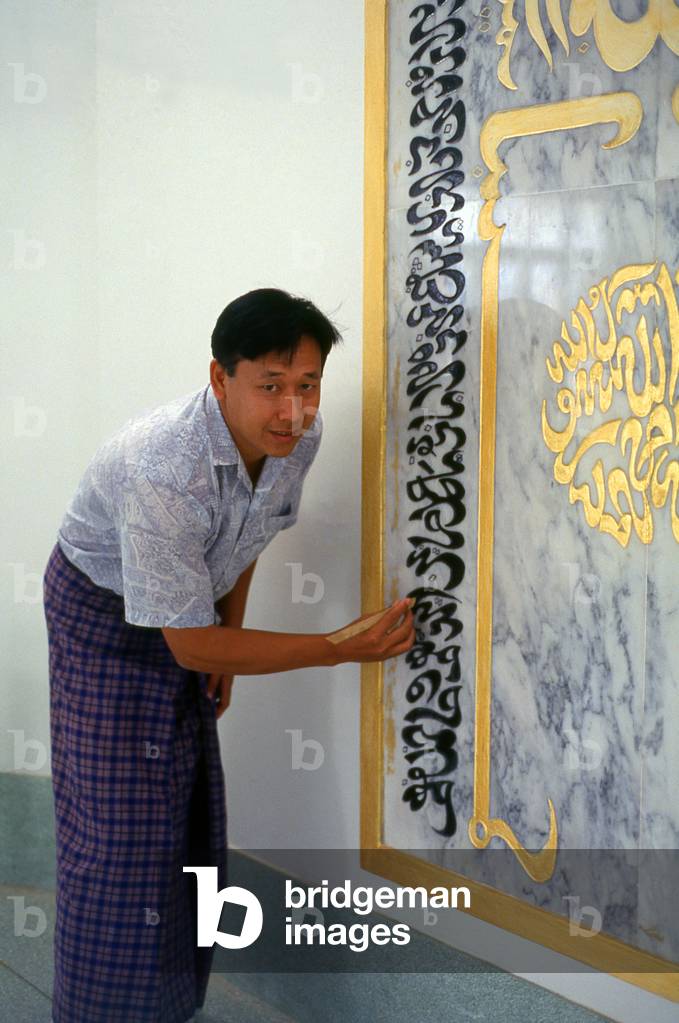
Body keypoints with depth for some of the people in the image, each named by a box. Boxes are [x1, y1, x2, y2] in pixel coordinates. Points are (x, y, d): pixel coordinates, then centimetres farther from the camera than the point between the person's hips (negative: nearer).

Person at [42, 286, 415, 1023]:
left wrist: (226, 640, 7)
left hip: (189, 613, 7)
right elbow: (190, 645, -32)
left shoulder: (298, 436, -18)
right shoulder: (163, 471, -39)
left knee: (189, 819, 12)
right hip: (106, 617, -6)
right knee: (118, 832, -7)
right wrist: (348, 649, -32)